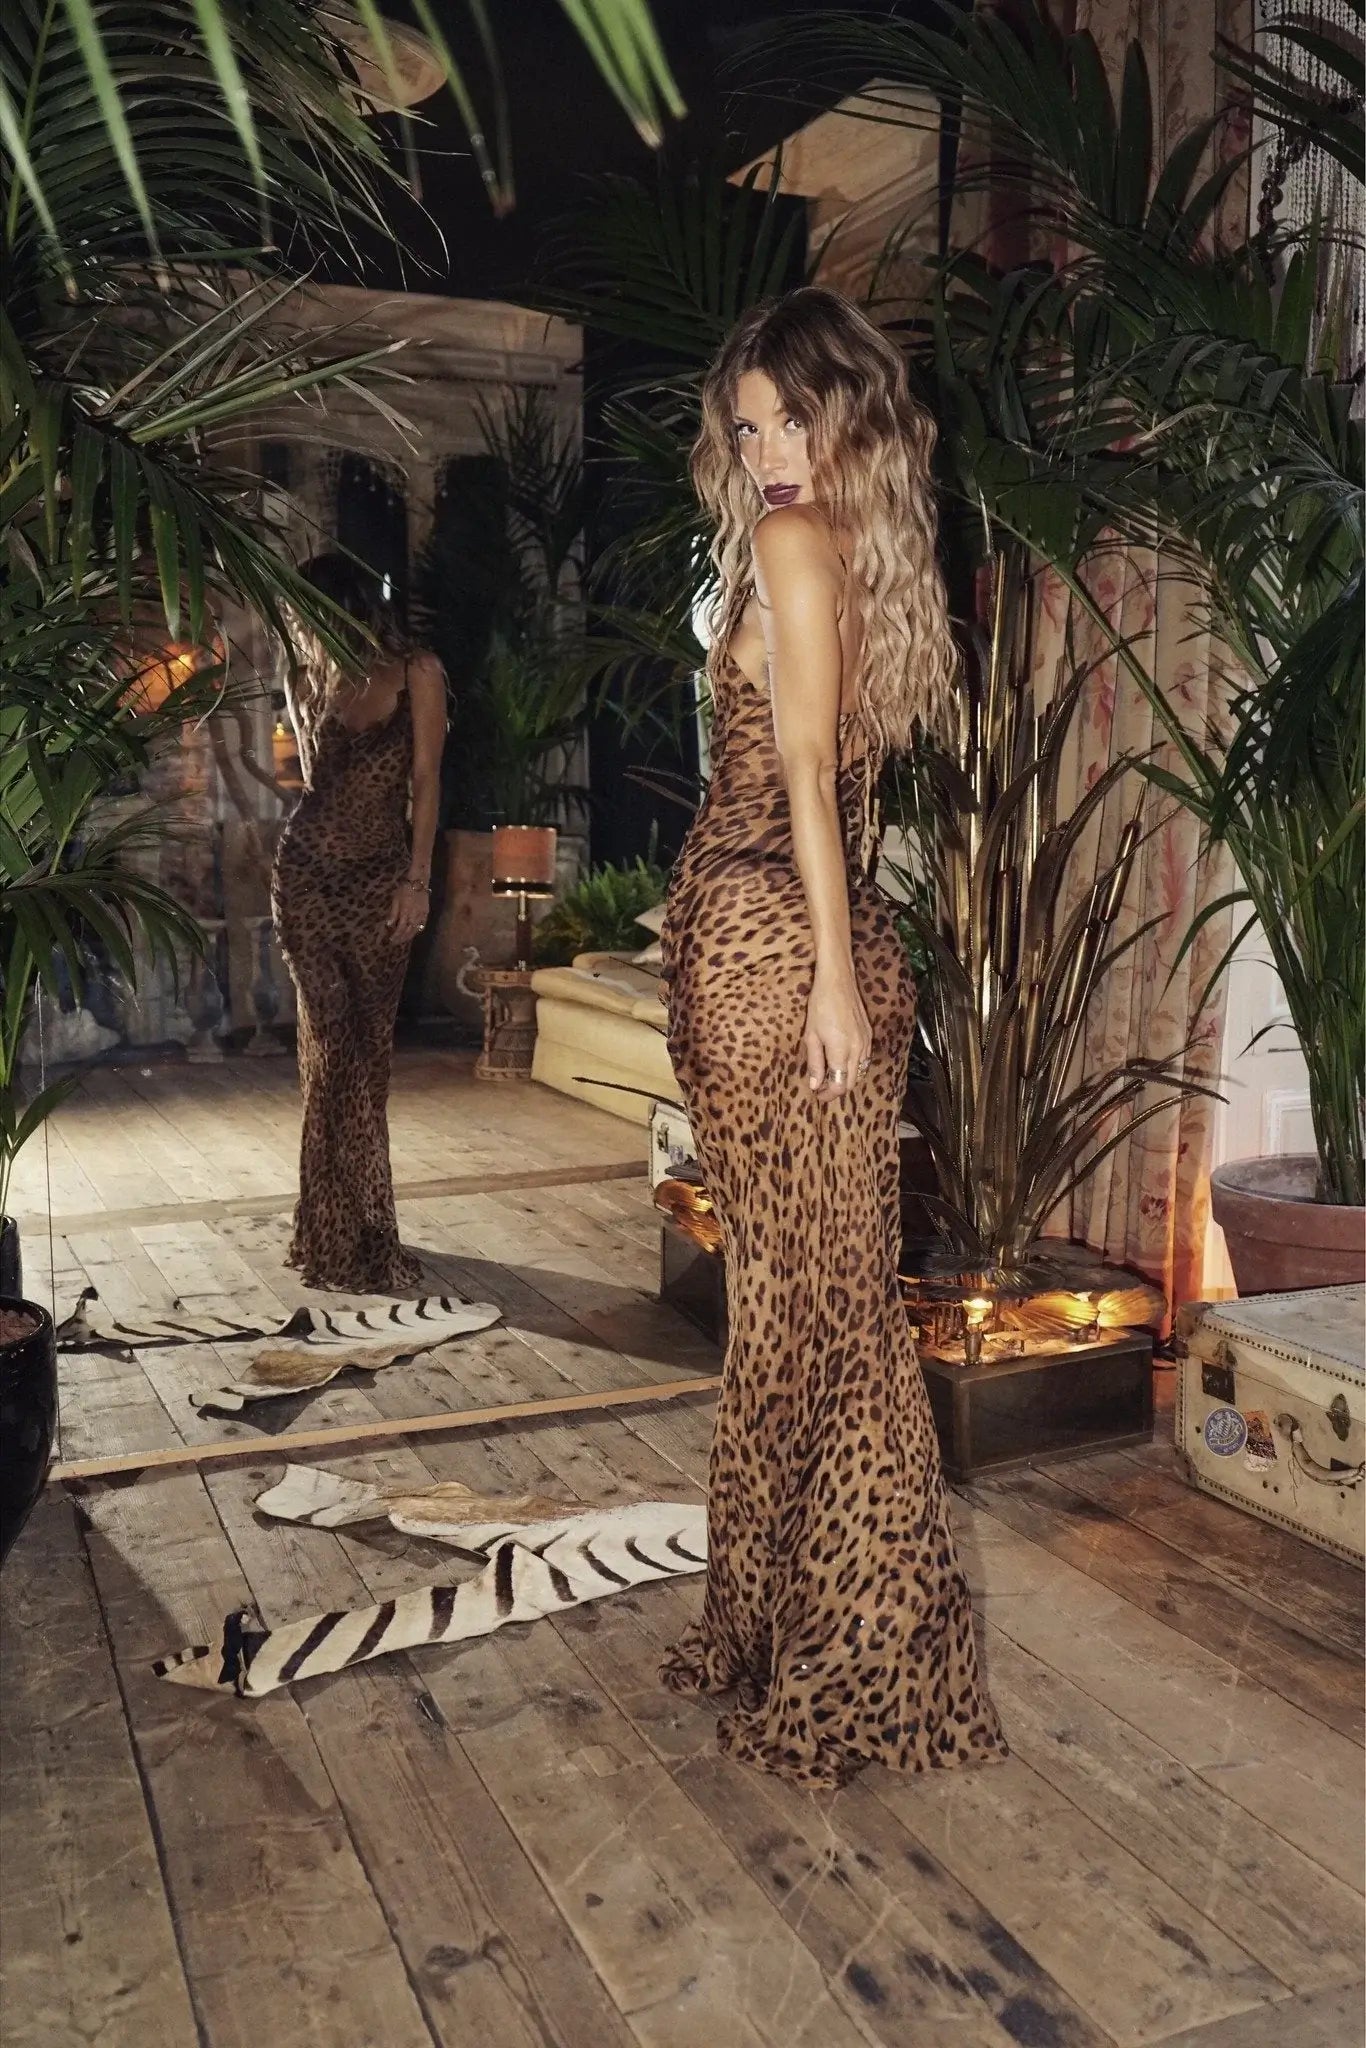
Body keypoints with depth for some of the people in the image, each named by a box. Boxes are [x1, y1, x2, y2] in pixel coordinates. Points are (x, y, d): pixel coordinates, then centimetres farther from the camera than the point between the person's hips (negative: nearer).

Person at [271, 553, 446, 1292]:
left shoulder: (417, 675, -1)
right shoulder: (308, 683, 8)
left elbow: (425, 782, -5)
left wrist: (417, 878, -9)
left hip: (381, 876, -2)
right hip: (306, 872, 2)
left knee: (366, 1045, 1)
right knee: (331, 1042, -3)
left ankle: (347, 1230, 13)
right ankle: (341, 1233, 4)